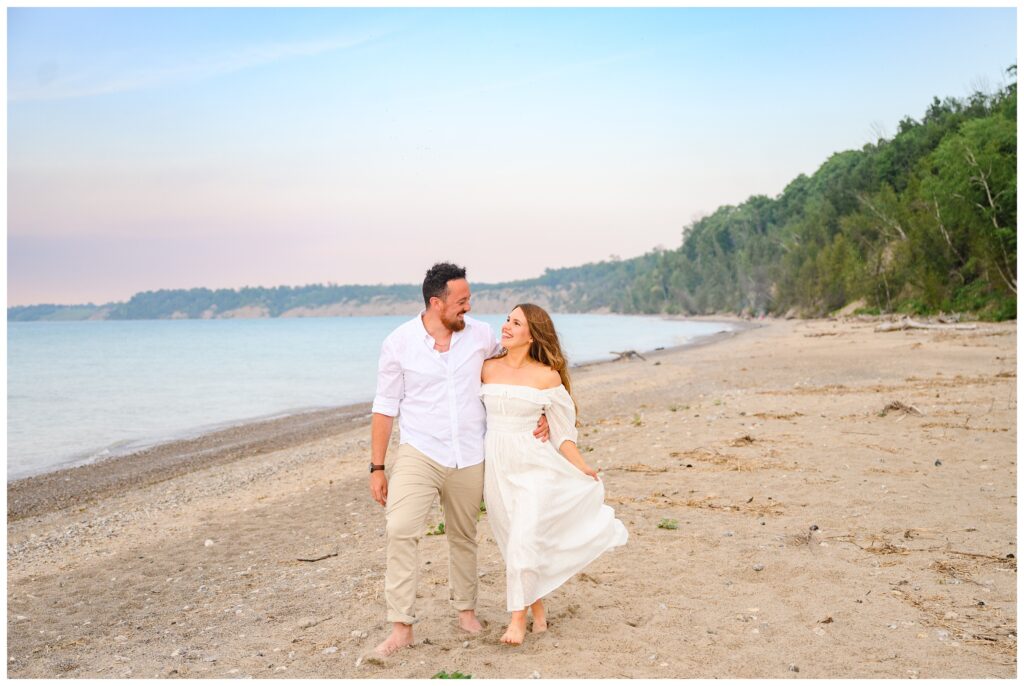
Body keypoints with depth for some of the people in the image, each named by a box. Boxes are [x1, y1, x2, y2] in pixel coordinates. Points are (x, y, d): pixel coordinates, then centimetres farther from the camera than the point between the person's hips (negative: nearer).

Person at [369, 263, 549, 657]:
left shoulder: (481, 336, 1)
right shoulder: (398, 343, -6)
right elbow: (385, 408, -2)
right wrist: (377, 468, -4)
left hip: (469, 458, 3)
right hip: (419, 452, -2)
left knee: (463, 536, 15)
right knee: (401, 529, -19)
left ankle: (466, 608, 36)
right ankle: (401, 626, -12)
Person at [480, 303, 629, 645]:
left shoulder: (547, 377, -6)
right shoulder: (487, 369, 3)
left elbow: (563, 432, 0)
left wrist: (585, 470, -2)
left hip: (534, 466, -4)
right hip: (496, 465, 4)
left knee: (524, 541, -12)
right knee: (513, 542, 11)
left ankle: (518, 618, 3)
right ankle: (538, 611, 28)